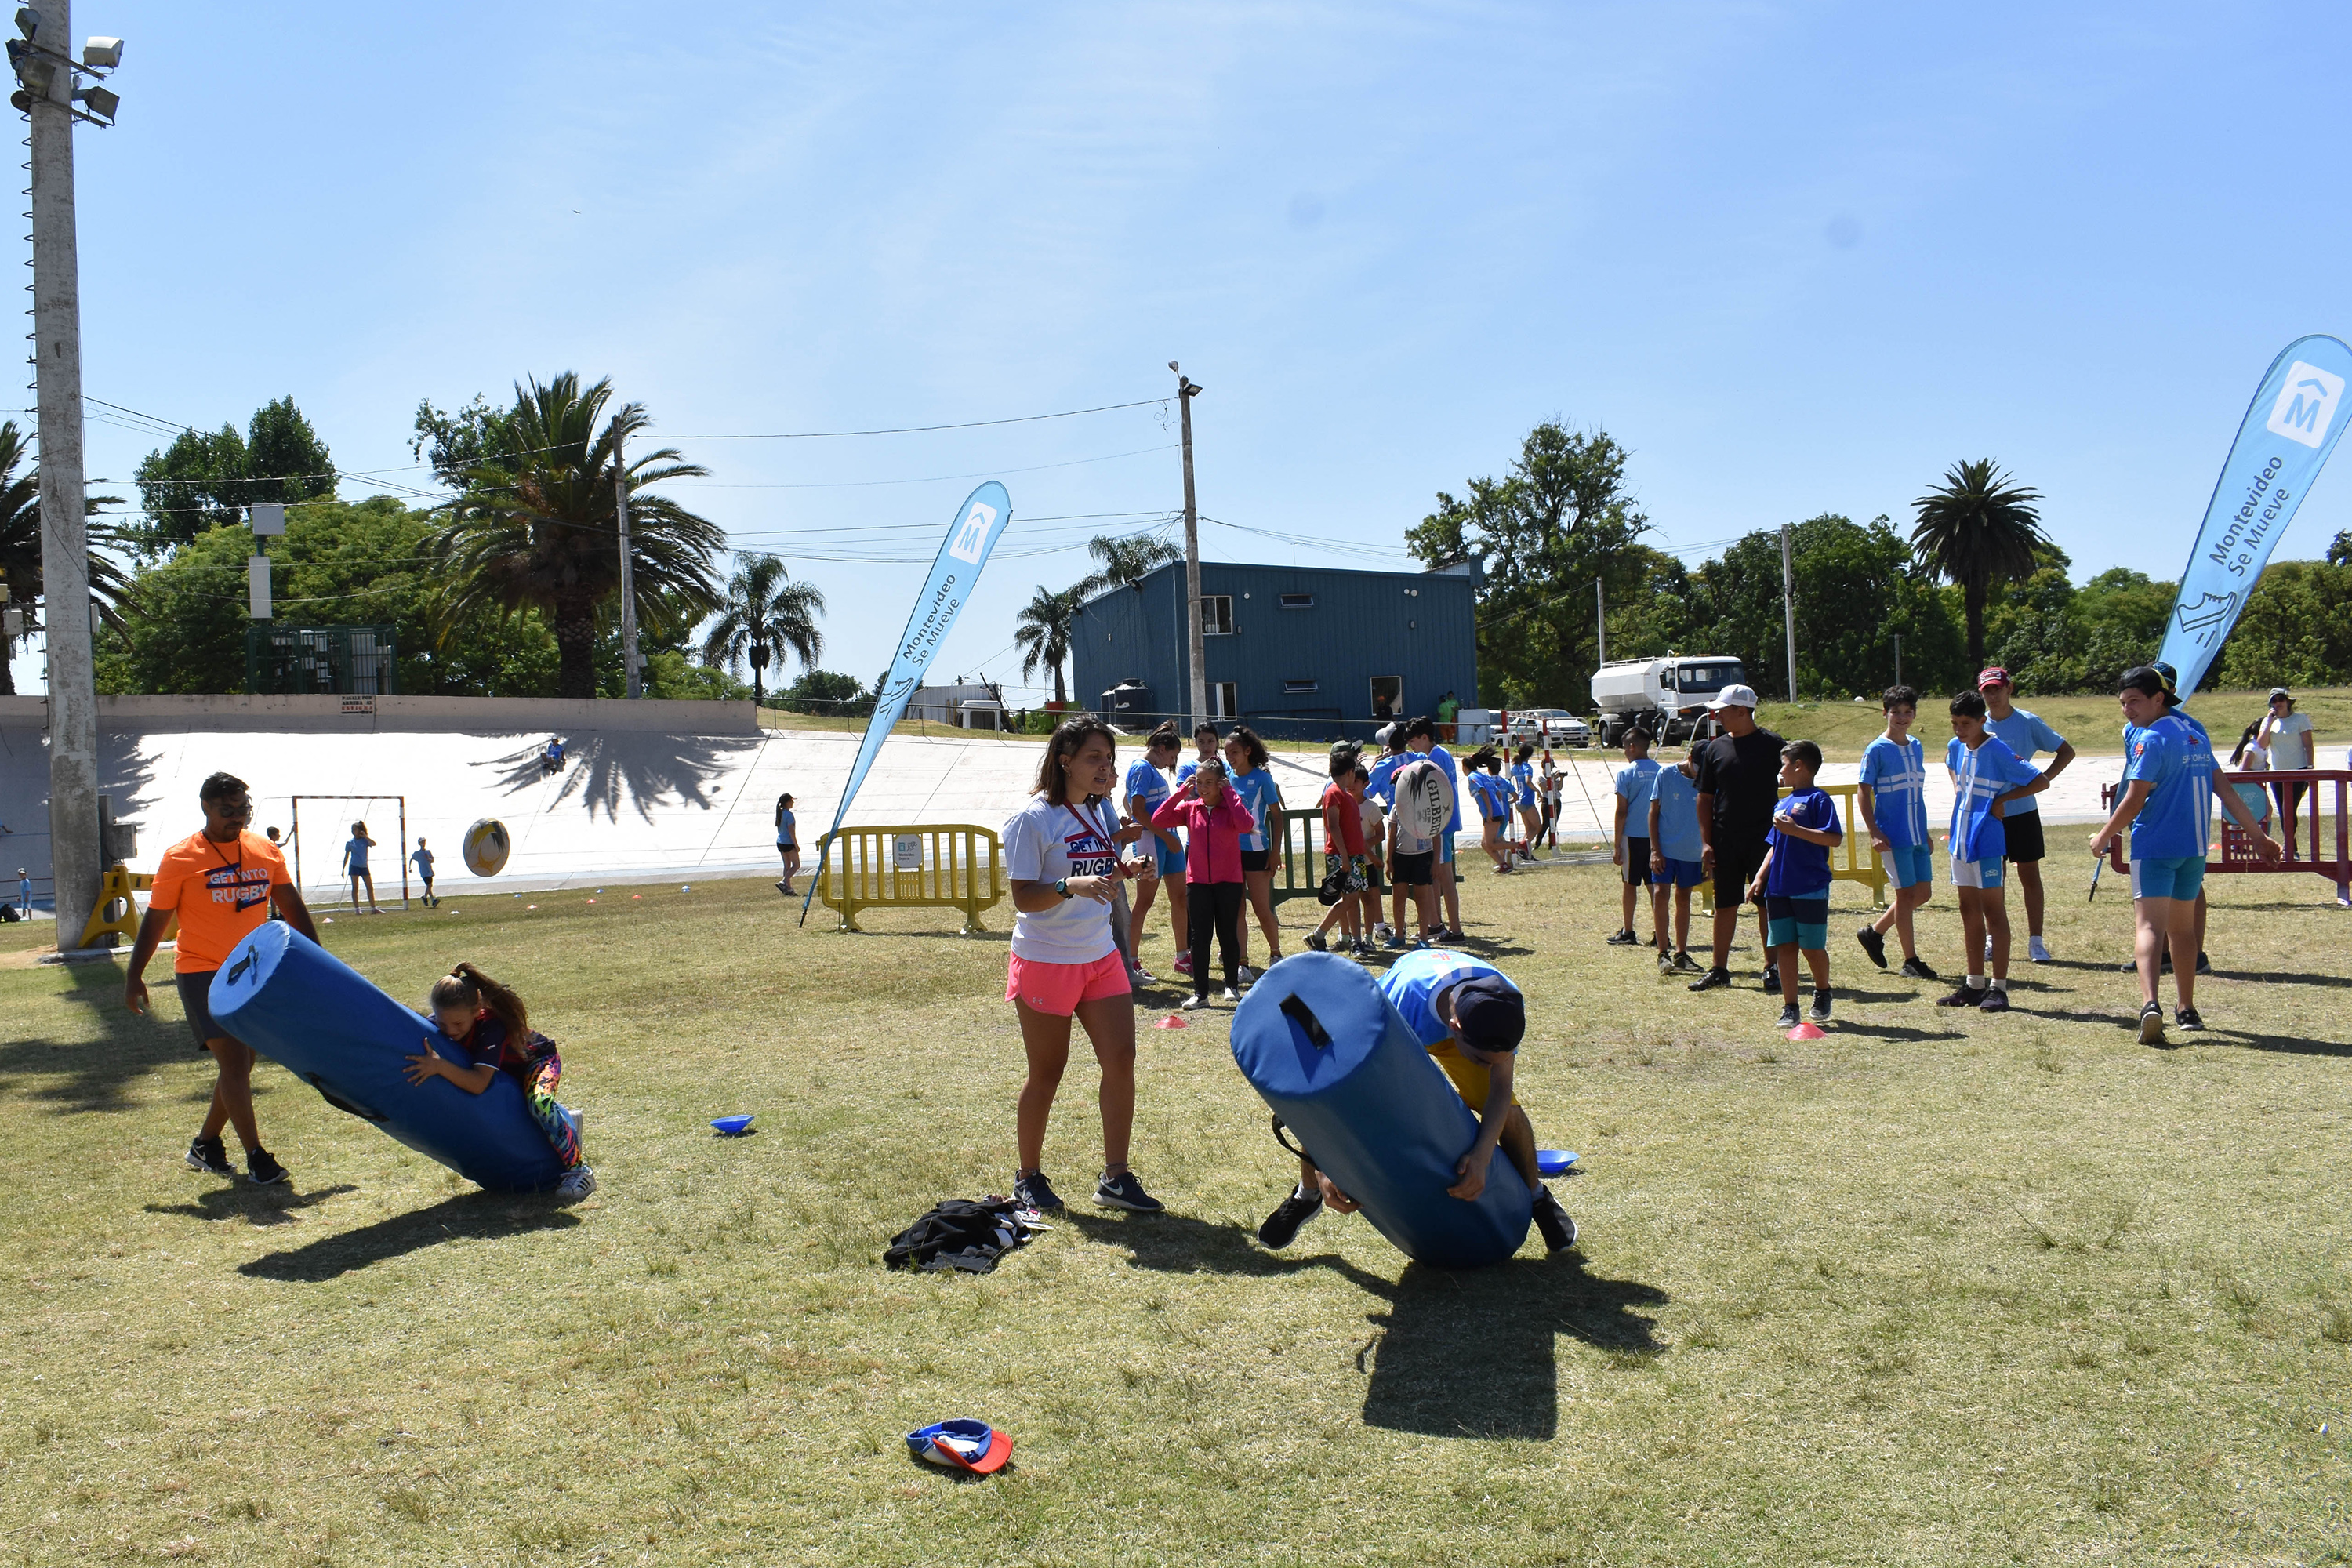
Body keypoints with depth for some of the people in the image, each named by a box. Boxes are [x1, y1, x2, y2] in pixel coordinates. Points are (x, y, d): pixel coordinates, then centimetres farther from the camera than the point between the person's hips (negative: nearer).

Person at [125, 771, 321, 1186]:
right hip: (202, 973, -5)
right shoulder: (180, 859, -7)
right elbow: (155, 921, -2)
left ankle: (206, 1145, 30)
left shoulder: (265, 851, 4)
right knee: (233, 1062, -11)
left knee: (240, 1065, 12)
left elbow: (292, 907, 11)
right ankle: (256, 1157, -6)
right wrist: (134, 977, -4)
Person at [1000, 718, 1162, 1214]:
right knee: (1047, 1072, 5)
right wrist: (1071, 885, -35)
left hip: (1101, 957, 6)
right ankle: (1028, 1176, 23)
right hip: (1045, 962, -6)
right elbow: (1024, 897, -18)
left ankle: (1116, 1178, 6)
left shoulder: (1097, 811, 8)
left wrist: (1125, 868, 0)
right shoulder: (1033, 819, -14)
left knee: (1121, 1057, -2)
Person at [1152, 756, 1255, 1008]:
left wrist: (1228, 792, -19)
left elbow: (1246, 824, -26)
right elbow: (1158, 820, -8)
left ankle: (1232, 986, 24)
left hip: (1228, 881, -2)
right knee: (1200, 938, 4)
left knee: (1228, 934, 8)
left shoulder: (1231, 807, -5)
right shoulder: (1190, 808, 2)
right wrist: (1182, 791, -9)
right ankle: (1200, 993, 9)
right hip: (1198, 882, 2)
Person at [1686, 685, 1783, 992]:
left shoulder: (1771, 745, -3)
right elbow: (1705, 798, 10)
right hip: (1725, 841, 3)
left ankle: (1771, 968, 12)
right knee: (1725, 905, 8)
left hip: (1764, 838, -3)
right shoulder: (1715, 749, 6)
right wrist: (1705, 842, 2)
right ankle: (1719, 969, 17)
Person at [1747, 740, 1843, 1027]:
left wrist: (1795, 829, -21)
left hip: (1811, 890, -7)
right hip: (1778, 890, 7)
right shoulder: (1783, 804, 16)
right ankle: (1789, 1007, 9)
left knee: (1812, 948, 3)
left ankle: (1822, 994, 28)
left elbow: (1835, 838, -17)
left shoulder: (1818, 799, -7)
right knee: (1784, 948, 4)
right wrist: (1760, 878, 13)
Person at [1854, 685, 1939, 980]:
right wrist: (1874, 833, -16)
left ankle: (1874, 932, 26)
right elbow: (1863, 793, -9)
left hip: (1917, 835, 7)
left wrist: (1925, 833, 19)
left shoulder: (1916, 747, 11)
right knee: (1906, 893, -1)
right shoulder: (1877, 750, -8)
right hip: (1893, 836, -7)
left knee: (1923, 893, 9)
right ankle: (1911, 960, 9)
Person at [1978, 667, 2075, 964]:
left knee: (2030, 877, 3)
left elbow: (2067, 752, 3)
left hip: (2023, 811, -2)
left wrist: (2044, 778, -9)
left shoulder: (2028, 722, -3)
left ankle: (2035, 941, 8)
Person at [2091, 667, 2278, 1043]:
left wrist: (2102, 838, -3)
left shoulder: (2151, 739, -12)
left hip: (2154, 847, -8)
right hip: (2194, 847, 8)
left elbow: (2133, 801, -16)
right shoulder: (2196, 734, 13)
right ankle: (2186, 1008, 28)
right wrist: (2257, 834, 22)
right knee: (2182, 927, 19)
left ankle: (2150, 1002, -33)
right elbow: (2225, 789, 16)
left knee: (2148, 925, -15)